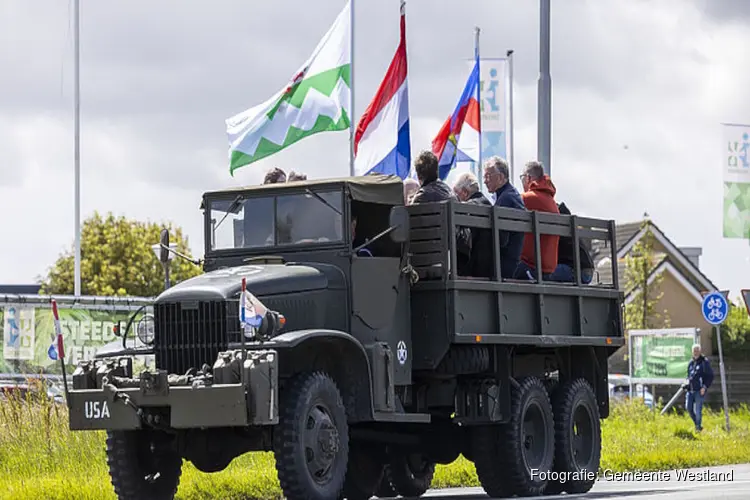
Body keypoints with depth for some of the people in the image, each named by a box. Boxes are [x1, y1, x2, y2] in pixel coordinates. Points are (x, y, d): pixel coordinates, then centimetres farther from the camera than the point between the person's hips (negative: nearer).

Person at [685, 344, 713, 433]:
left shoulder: (704, 362, -4)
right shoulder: (691, 363, 16)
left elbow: (710, 376, -6)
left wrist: (705, 386, -14)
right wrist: (687, 382, 9)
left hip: (700, 390, -6)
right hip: (690, 390, 6)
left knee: (698, 409, -7)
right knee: (688, 407, 1)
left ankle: (698, 427, 5)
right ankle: (697, 423, 19)